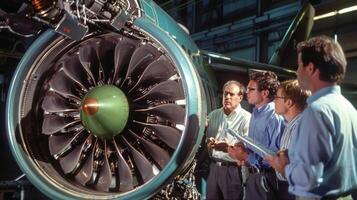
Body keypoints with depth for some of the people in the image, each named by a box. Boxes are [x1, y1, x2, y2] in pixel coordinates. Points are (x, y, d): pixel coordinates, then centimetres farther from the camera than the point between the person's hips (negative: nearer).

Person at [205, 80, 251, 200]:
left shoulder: (246, 118, -8)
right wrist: (208, 144, -4)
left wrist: (228, 148, -27)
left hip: (233, 170, -5)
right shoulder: (213, 115, 12)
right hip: (213, 168, 6)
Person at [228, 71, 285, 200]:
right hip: (252, 176, 8)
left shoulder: (275, 118, -20)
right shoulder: (255, 114, 10)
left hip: (266, 179, -8)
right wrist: (243, 147, 3)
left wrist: (246, 156, -22)